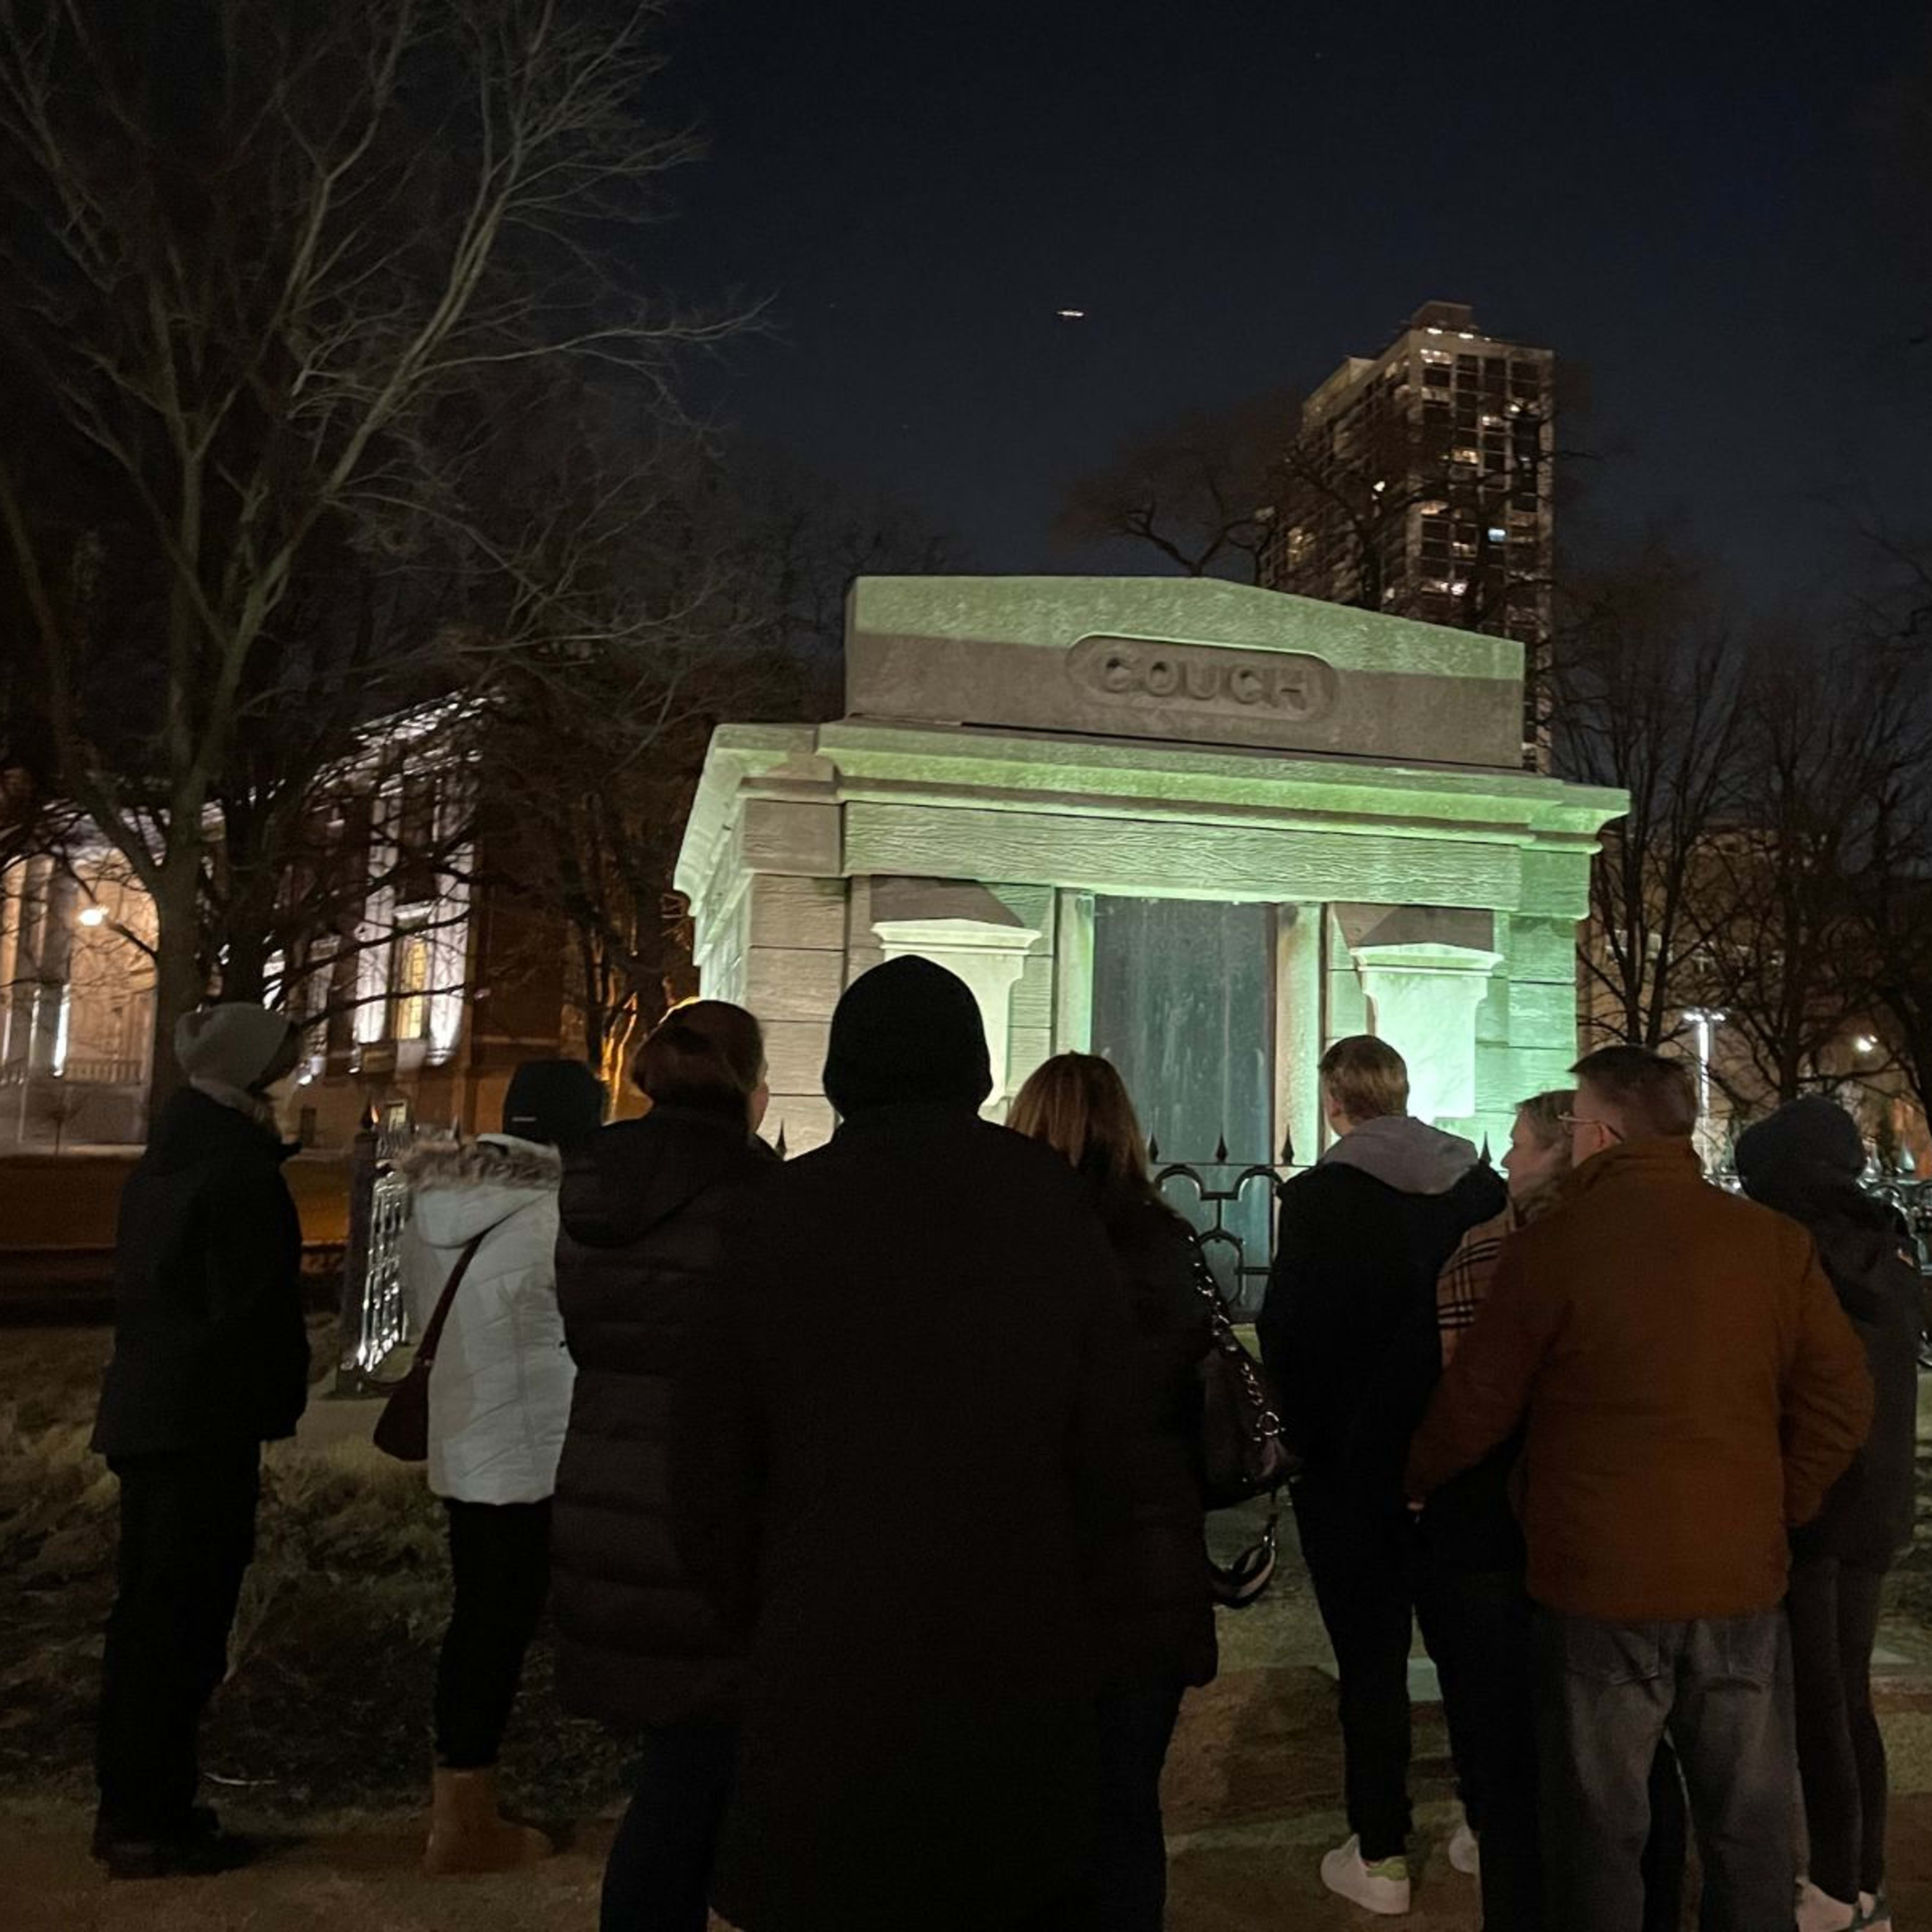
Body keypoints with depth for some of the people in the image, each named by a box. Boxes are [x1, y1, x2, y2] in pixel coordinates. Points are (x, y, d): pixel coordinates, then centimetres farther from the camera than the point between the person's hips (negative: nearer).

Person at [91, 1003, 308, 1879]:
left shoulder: (163, 1159, 13)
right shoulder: (238, 1168, -16)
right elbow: (253, 1305, -18)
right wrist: (275, 1405, -6)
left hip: (149, 1411, 9)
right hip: (204, 1419, -9)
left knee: (149, 1612, 16)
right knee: (181, 1619, 0)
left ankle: (135, 1804, 26)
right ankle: (149, 1821, 8)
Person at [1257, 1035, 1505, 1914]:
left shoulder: (1317, 1197, -16)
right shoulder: (1482, 1187, -2)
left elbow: (1287, 1334, -17)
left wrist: (1306, 1437, -3)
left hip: (1355, 1465, -4)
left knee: (1370, 1657, 7)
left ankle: (1381, 1856, 16)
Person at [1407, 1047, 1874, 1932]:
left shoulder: (1551, 1245, -11)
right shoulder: (1775, 1242, -2)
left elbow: (1475, 1406, -5)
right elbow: (1843, 1399, 0)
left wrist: (1414, 1478, 13)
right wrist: (1783, 1503, 13)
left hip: (1600, 1582, -3)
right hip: (1743, 1574, 4)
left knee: (1599, 1826, 10)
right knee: (1748, 1821, 17)